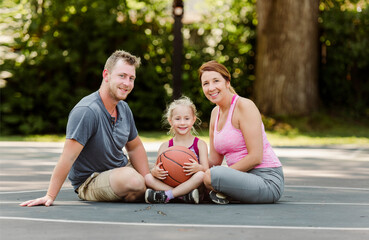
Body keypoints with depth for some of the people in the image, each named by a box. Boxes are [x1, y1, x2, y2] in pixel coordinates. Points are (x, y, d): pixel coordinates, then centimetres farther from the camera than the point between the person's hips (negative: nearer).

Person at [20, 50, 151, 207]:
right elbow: (68, 157, -27)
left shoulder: (124, 109, 4)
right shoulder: (86, 111, -25)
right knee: (131, 178, -36)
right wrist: (50, 196, -29)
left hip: (119, 172, 8)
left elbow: (135, 147, 16)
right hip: (89, 181, -8)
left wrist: (147, 182, 2)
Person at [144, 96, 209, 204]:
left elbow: (206, 169, -5)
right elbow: (157, 168, 4)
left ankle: (166, 195, -28)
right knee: (149, 177, -20)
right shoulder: (165, 146, 10)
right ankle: (184, 196, -30)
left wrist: (198, 168, -29)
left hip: (191, 185, -2)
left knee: (200, 175, -33)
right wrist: (155, 171, -22)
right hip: (169, 184, 2)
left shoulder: (200, 144, 5)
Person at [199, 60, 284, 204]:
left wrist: (222, 174, -19)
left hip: (267, 180, -8)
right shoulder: (215, 113, 12)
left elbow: (255, 157, -19)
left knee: (211, 176, -31)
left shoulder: (245, 106, -13)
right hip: (245, 177, 8)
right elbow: (215, 160, 14)